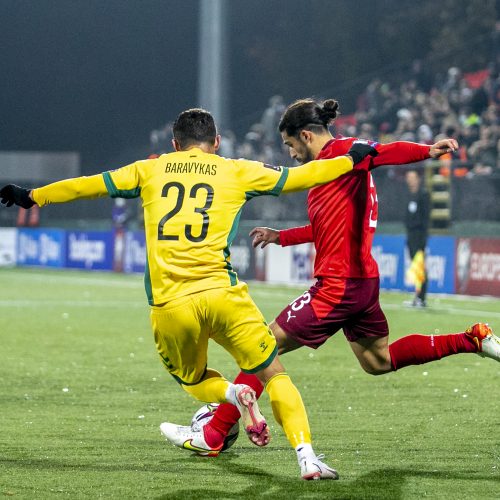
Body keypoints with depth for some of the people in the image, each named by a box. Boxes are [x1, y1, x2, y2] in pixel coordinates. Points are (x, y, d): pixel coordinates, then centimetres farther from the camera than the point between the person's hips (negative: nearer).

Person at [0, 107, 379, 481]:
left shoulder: (151, 170, 15)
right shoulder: (236, 171, 11)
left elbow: (89, 185, 20)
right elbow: (297, 177, 15)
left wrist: (32, 197, 32)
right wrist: (352, 159, 27)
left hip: (169, 306, 1)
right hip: (222, 294, -1)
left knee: (192, 380, 24)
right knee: (275, 374, 8)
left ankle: (234, 394, -10)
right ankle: (306, 457, -11)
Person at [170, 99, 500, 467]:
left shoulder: (340, 151, -11)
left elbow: (383, 152, -31)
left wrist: (428, 151, -49)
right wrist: (281, 237, 35)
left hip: (338, 285, -10)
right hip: (363, 282, 10)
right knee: (378, 362, 23)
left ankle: (213, 434, 0)